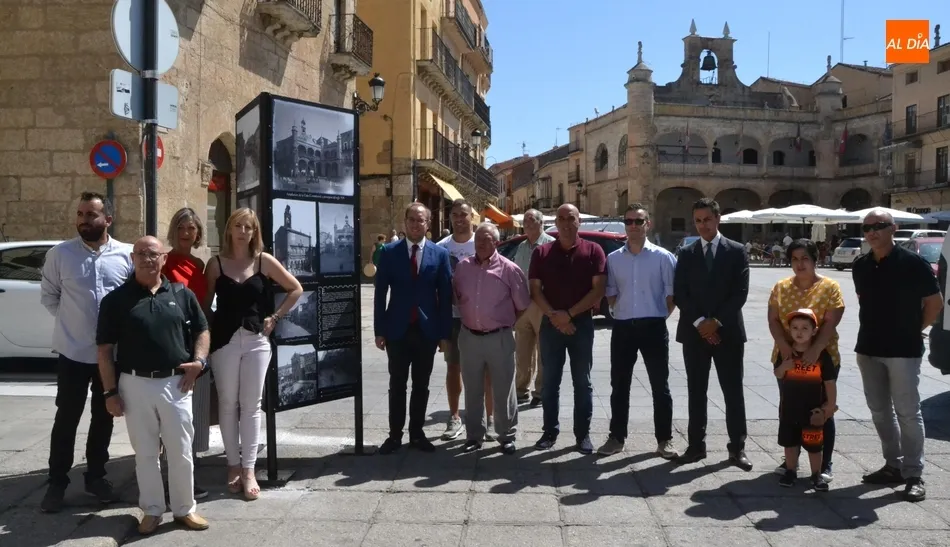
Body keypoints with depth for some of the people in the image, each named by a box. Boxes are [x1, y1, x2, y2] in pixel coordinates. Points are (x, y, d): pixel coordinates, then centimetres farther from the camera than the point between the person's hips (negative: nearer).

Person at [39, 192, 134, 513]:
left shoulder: (128, 255, -3)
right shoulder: (60, 254, -3)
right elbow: (48, 296, 6)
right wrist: (69, 320, -1)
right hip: (73, 353, -1)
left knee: (103, 417, 13)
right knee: (66, 419, 6)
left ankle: (96, 475, 28)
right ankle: (57, 482, 19)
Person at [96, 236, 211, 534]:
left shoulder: (183, 294, 5)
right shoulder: (116, 299, 0)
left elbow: (202, 330, 14)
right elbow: (105, 349, 1)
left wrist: (199, 360, -4)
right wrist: (110, 391, -4)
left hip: (176, 383, 1)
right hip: (135, 384, -1)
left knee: (181, 451, 7)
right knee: (145, 453, 10)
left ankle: (184, 508, 22)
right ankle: (152, 510, 25)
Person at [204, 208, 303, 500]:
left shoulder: (265, 261, 1)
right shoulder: (216, 264, 1)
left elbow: (296, 289, 7)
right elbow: (206, 303, 6)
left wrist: (275, 317, 3)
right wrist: (208, 334, -3)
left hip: (256, 340, 0)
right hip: (224, 340, 0)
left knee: (251, 405, 2)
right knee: (227, 403, 6)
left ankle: (248, 469, 8)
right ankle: (233, 465, 19)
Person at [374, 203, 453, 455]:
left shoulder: (440, 253, 1)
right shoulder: (389, 252, 0)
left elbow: (446, 296, 1)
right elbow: (380, 293, 0)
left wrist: (445, 333, -2)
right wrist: (379, 330, -4)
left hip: (427, 330, 1)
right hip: (397, 329, 0)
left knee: (421, 386, 10)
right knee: (397, 385, 8)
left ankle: (417, 434, 22)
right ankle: (395, 434, 18)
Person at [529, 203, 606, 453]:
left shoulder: (593, 251, 0)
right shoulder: (542, 252, 3)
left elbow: (598, 290, -6)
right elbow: (535, 290, 1)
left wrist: (569, 314, -13)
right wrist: (554, 316, -12)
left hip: (582, 323, -1)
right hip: (550, 324, 1)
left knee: (582, 382, 6)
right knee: (550, 381, 6)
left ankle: (583, 434, 14)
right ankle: (550, 431, 17)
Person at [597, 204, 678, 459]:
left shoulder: (663, 257, -2)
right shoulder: (613, 258, 5)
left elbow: (671, 294, 0)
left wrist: (658, 316, -3)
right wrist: (623, 311, 3)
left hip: (653, 327, -2)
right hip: (622, 328, 3)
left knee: (660, 386, 6)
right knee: (619, 386, 9)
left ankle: (664, 440, 17)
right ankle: (616, 437, 20)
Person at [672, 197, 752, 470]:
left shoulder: (736, 251, 2)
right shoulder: (686, 254, 7)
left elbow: (740, 293, -5)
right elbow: (679, 294, 0)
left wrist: (717, 321, -13)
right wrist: (699, 322, -11)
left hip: (728, 331, -2)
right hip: (694, 331, 2)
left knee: (733, 391, 2)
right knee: (696, 391, 7)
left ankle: (737, 448, 11)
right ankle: (696, 445, 15)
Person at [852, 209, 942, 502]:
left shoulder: (913, 263, -9)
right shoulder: (860, 266, 5)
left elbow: (935, 301, -3)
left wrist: (912, 330, 1)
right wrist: (875, 328, 10)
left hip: (903, 350, -5)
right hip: (868, 348, 6)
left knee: (907, 412, -1)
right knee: (879, 411, 12)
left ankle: (913, 475, 8)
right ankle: (894, 465, 26)